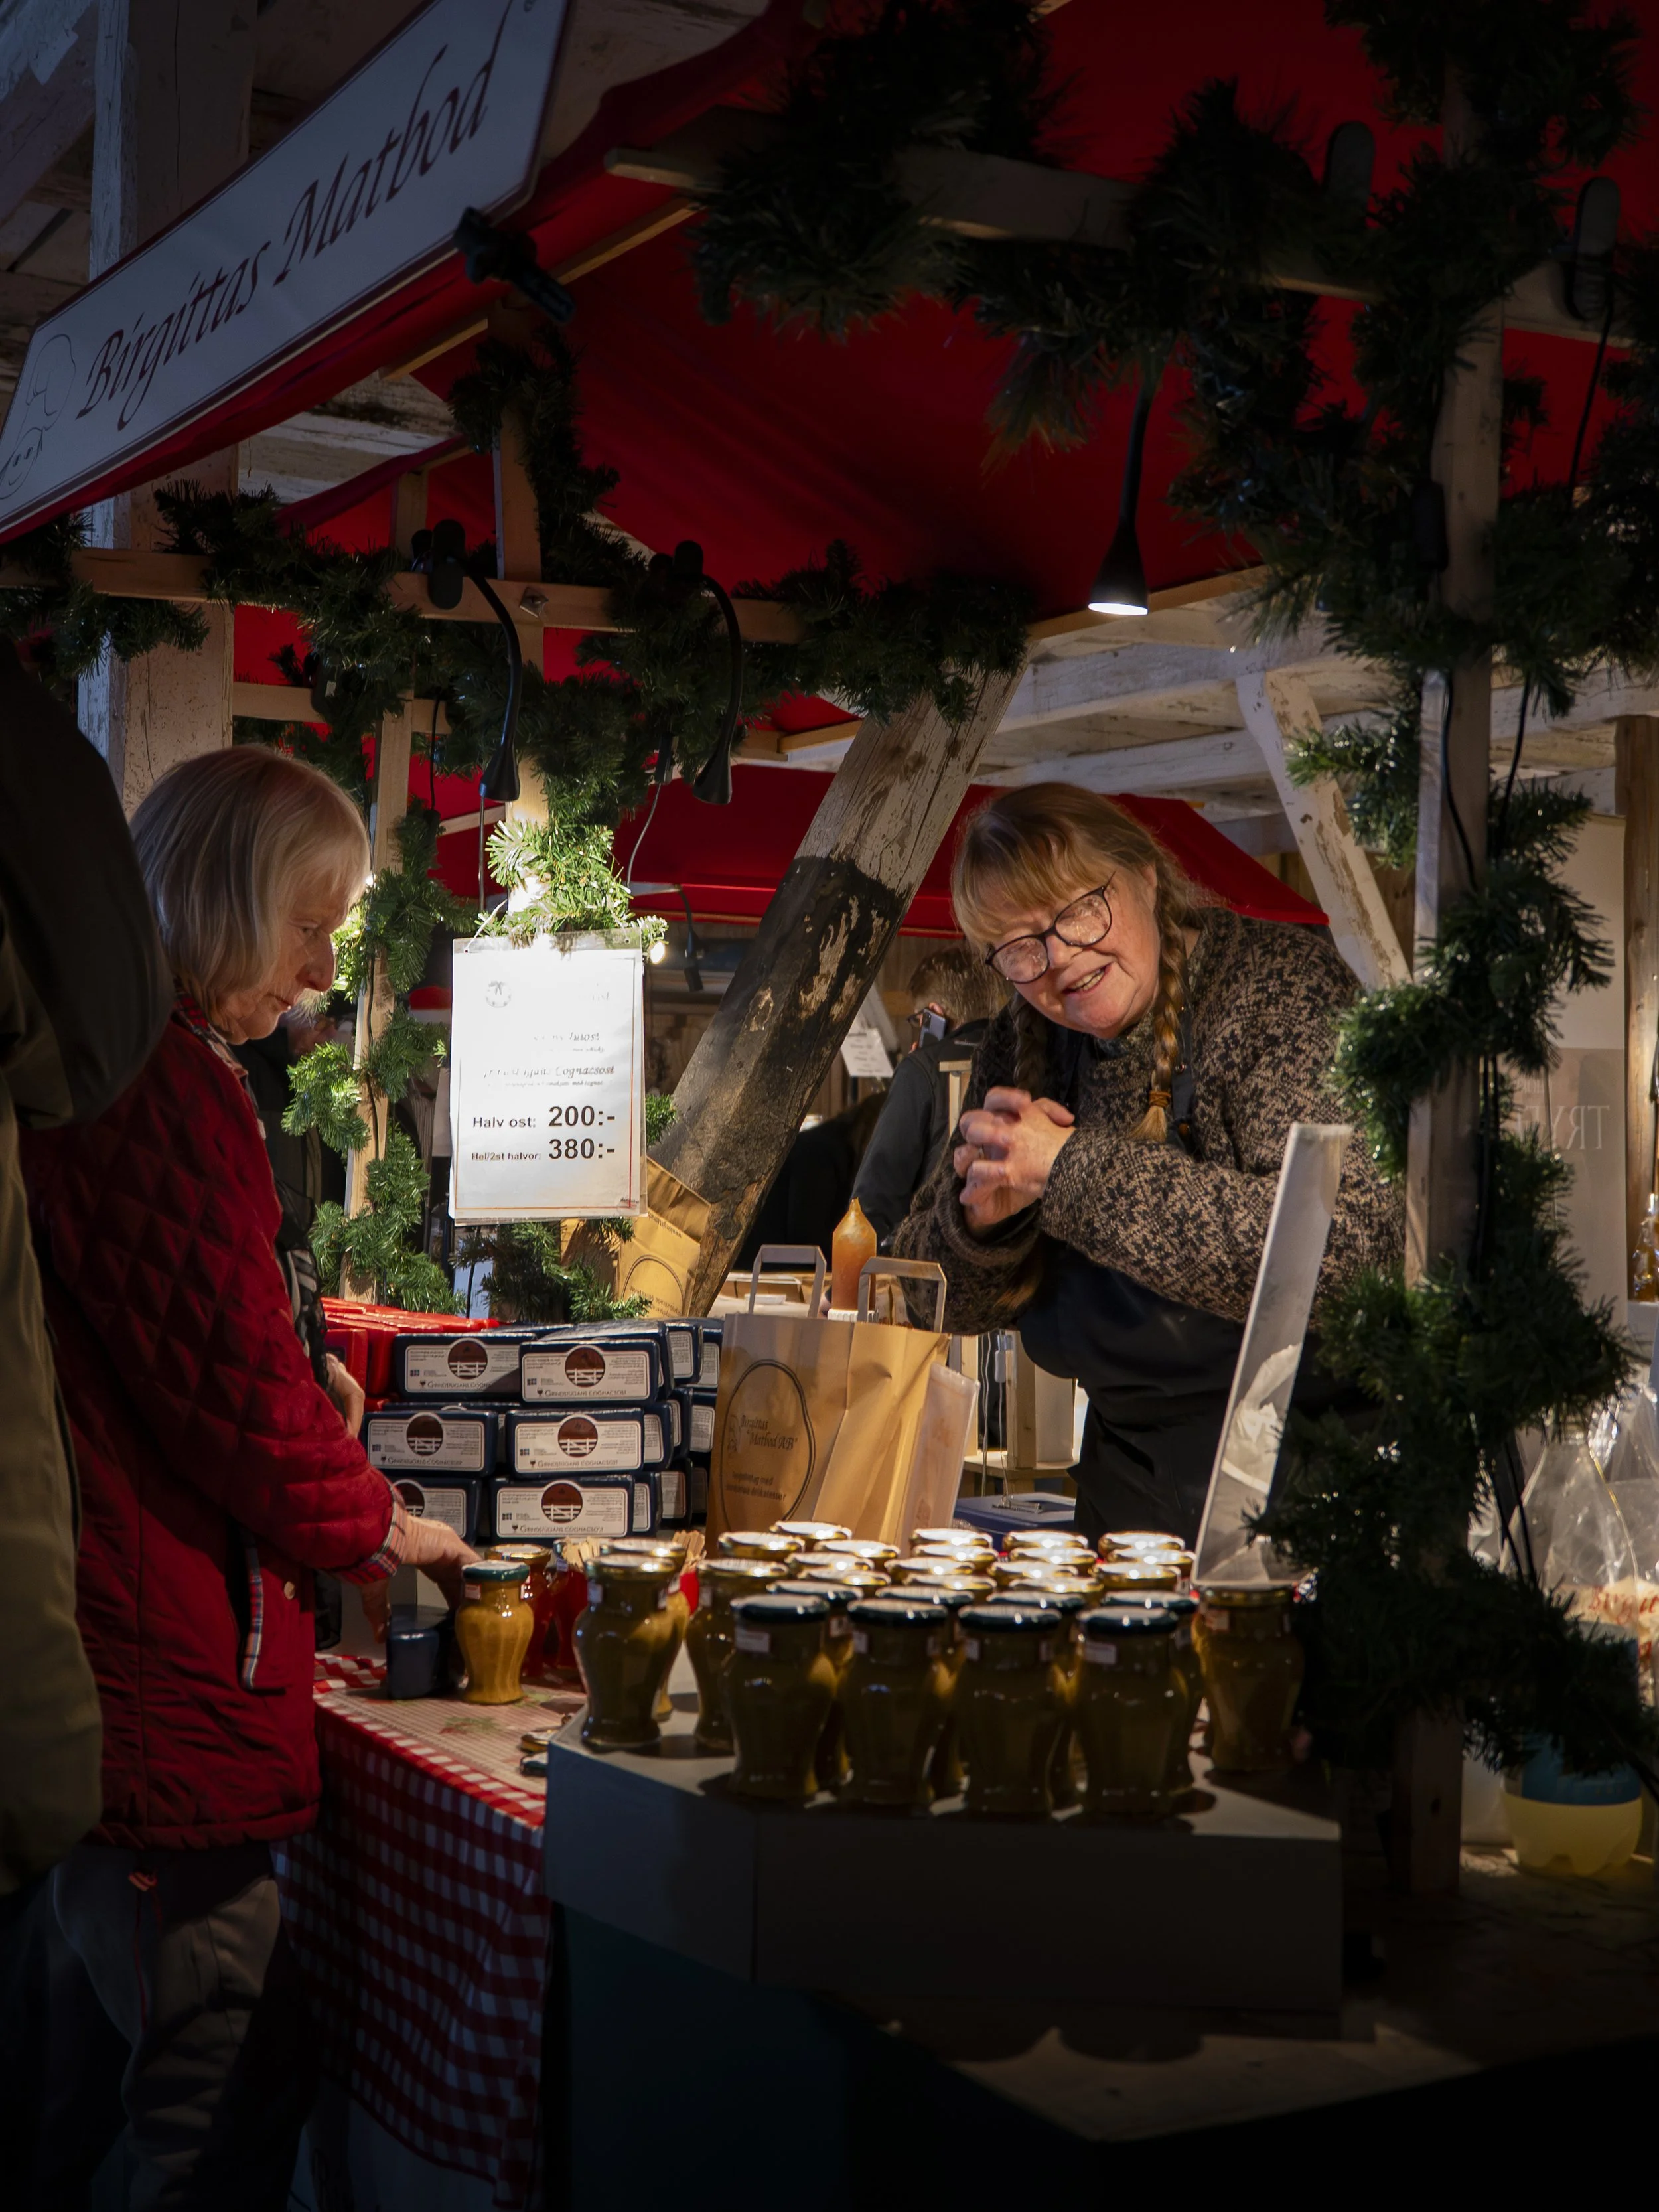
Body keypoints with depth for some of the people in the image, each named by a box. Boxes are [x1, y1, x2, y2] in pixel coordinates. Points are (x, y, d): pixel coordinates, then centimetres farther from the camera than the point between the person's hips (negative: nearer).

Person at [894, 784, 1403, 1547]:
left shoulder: (1280, 985, -11)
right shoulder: (1024, 1045, 6)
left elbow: (1349, 1244, -27)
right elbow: (940, 1302, 11)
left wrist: (1073, 1169, -23)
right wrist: (981, 1218, -12)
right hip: (1127, 1486, 5)